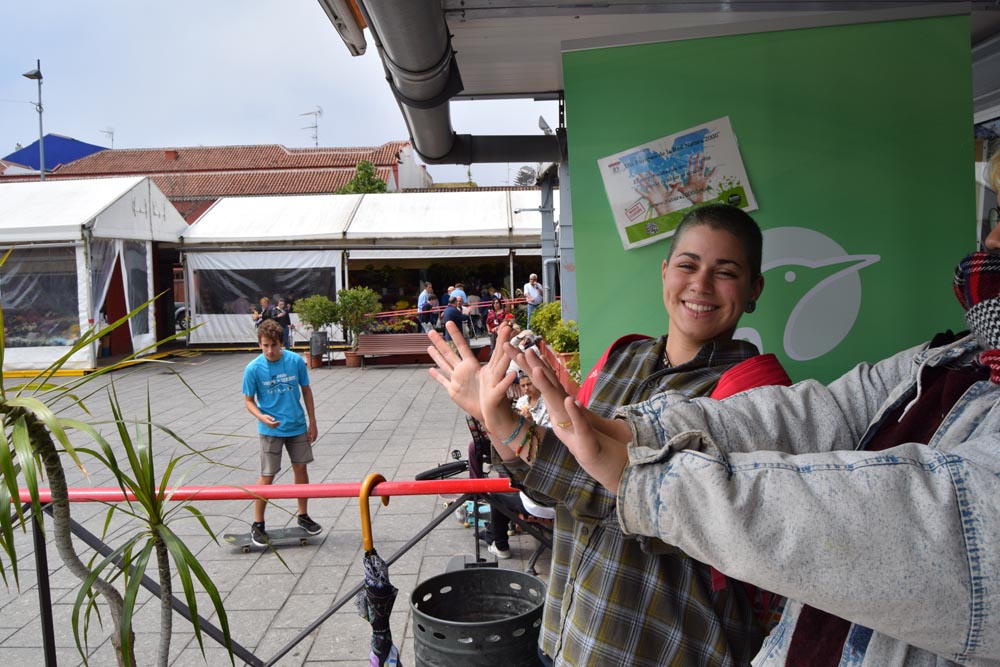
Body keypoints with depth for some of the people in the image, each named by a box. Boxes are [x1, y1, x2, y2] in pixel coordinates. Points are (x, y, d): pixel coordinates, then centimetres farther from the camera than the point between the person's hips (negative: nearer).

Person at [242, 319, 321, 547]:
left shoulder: (296, 361, -9)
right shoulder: (253, 369, -14)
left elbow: (306, 390, 3)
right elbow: (248, 400, -5)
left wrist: (312, 422, 5)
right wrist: (262, 417, -25)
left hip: (298, 426, 3)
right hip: (270, 430, -3)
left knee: (301, 469, 12)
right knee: (267, 477, 2)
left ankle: (303, 516, 29)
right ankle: (257, 525, 16)